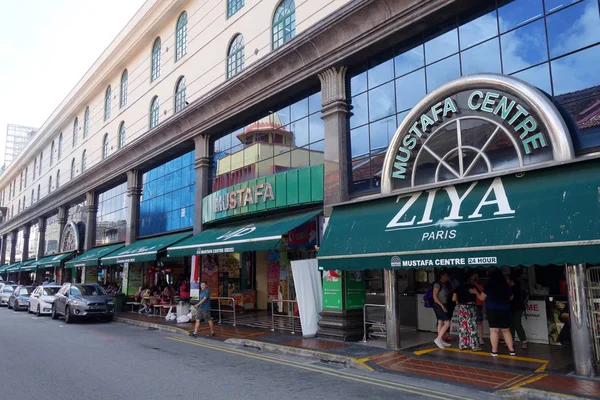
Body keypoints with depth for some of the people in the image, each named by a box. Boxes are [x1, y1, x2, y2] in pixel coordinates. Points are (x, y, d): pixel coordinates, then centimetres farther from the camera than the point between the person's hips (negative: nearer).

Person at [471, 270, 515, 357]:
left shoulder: (489, 287, -6)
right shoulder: (506, 287, 1)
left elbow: (482, 298, 3)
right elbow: (510, 298, 17)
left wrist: (476, 292, 19)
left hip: (492, 310, -3)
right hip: (505, 310, 3)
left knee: (494, 330, -1)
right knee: (506, 330, 14)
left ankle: (494, 351, 2)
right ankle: (511, 350, 16)